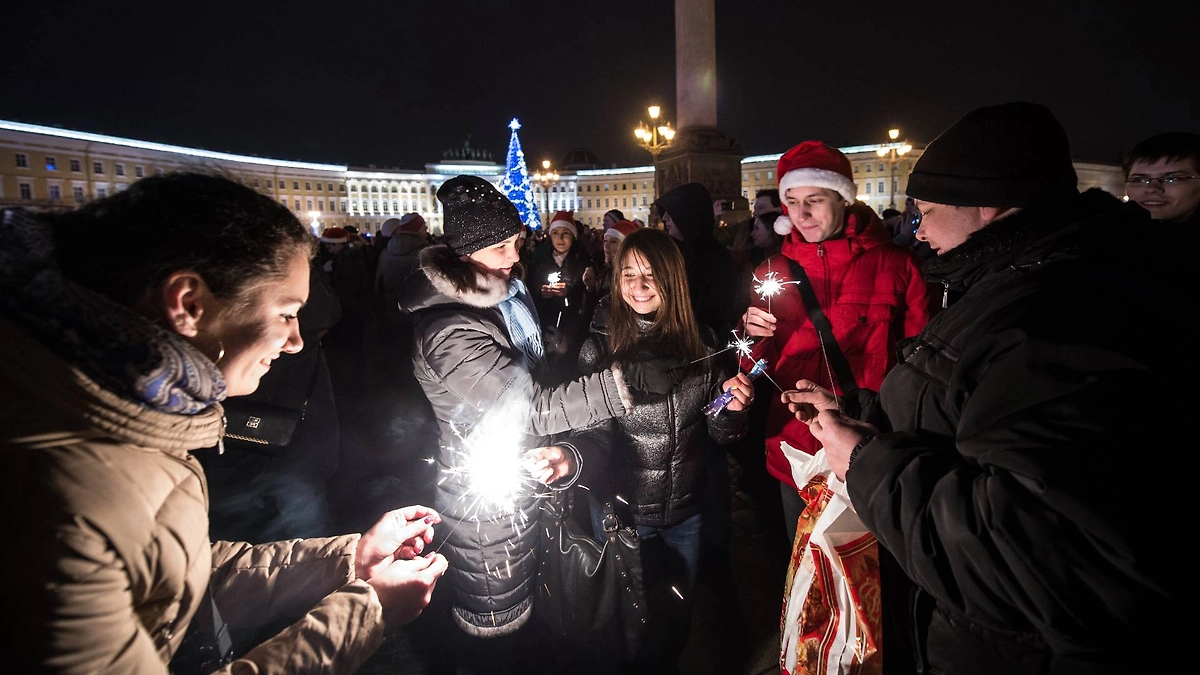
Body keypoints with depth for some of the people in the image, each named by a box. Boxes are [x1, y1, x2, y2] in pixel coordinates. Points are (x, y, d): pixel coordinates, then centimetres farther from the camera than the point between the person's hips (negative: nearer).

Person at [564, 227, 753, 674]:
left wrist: (733, 409, -19)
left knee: (677, 611, 23)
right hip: (622, 507, -2)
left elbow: (716, 433, 3)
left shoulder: (702, 343, -5)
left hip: (686, 507, 3)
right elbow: (590, 430, -14)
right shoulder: (601, 345, -14)